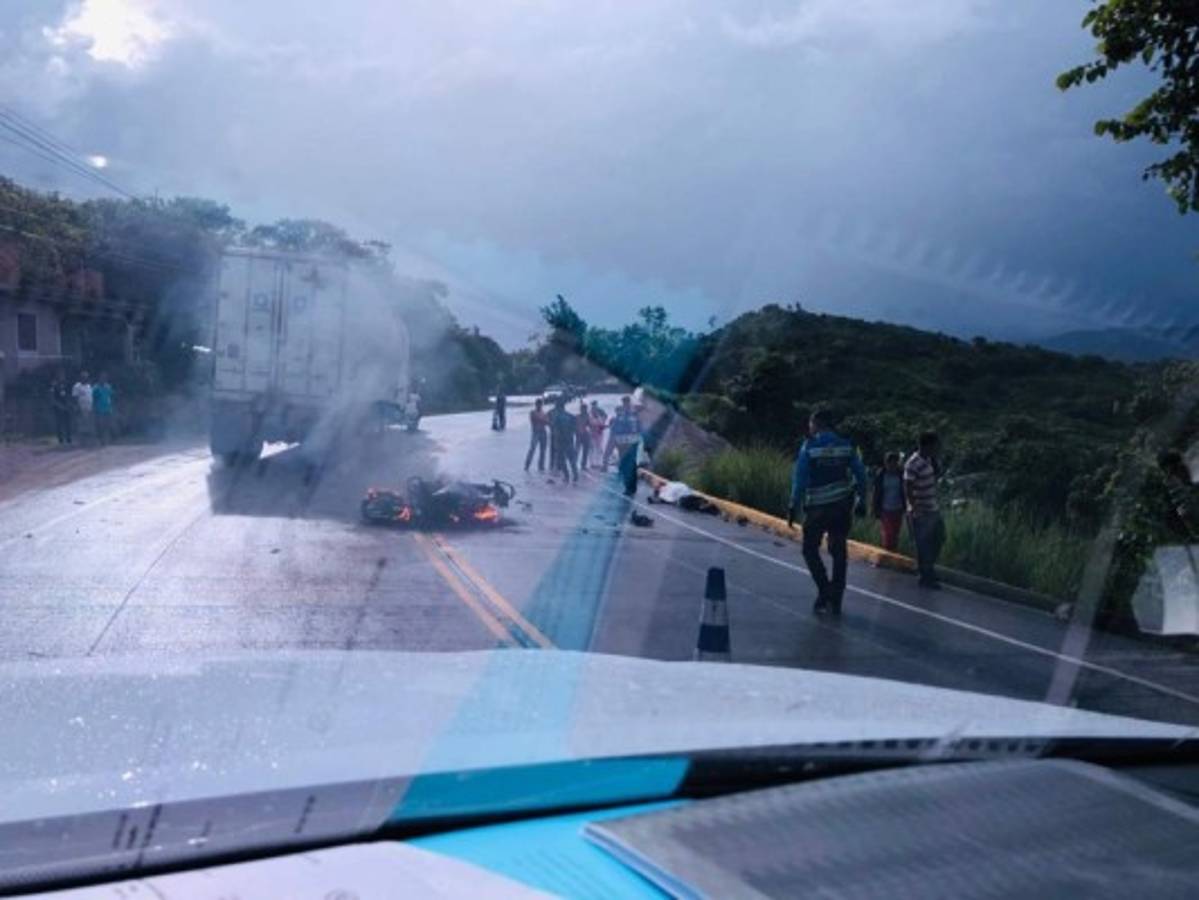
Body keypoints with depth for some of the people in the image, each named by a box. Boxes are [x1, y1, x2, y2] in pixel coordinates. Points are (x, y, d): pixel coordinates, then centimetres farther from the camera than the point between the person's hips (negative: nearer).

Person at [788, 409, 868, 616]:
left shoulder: (809, 447, -8)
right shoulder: (847, 446, 1)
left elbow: (800, 480, -11)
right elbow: (861, 475, 3)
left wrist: (794, 506, -6)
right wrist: (862, 501, 13)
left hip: (817, 507, -4)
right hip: (843, 506, 4)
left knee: (810, 549, 11)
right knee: (839, 551, 14)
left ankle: (825, 590, -5)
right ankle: (835, 599, 16)